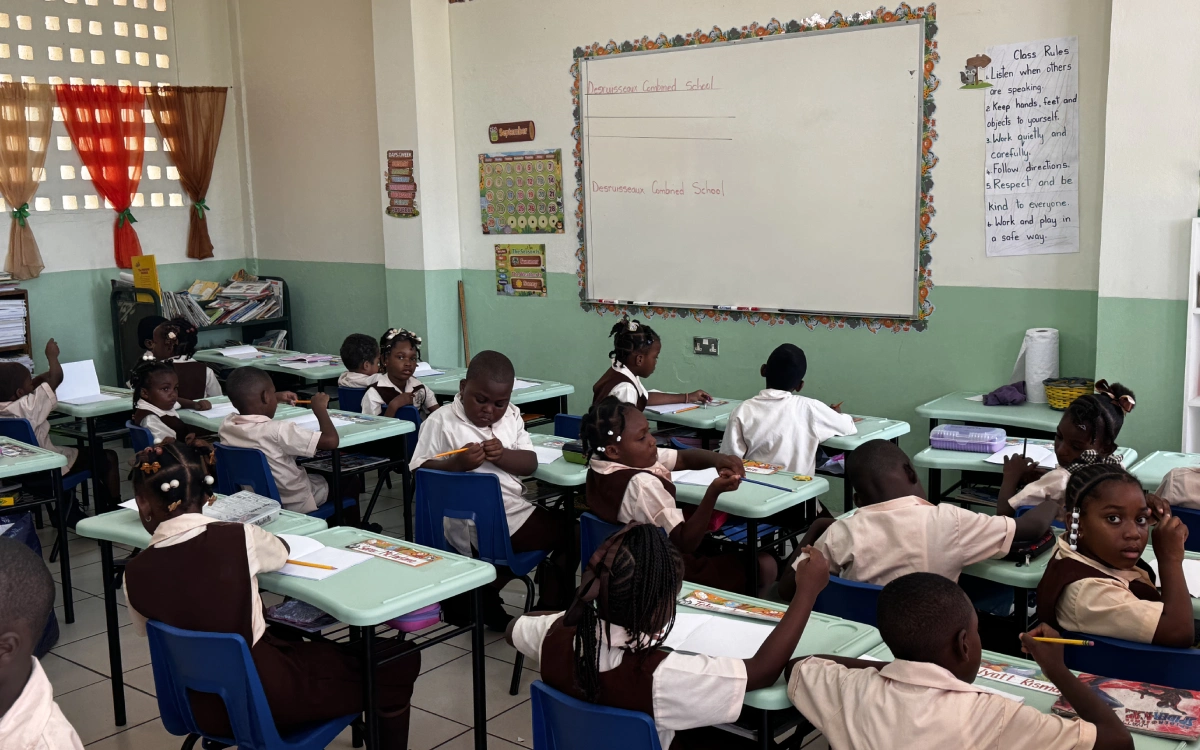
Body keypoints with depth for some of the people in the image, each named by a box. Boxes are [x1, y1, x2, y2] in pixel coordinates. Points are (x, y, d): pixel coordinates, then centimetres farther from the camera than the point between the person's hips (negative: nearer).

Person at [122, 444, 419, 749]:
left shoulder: (134, 574, -10)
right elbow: (282, 551, 5)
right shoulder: (240, 538, -18)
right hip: (266, 698, -5)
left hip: (205, 709, 5)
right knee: (400, 659, 10)